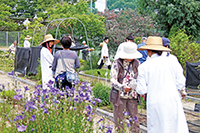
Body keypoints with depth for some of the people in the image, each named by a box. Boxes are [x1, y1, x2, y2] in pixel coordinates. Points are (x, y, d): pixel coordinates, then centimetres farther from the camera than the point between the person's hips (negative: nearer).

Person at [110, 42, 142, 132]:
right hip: (119, 96, -3)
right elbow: (113, 80, -12)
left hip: (132, 96, 3)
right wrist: (122, 88, -30)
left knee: (135, 120, 2)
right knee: (119, 121, 4)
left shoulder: (136, 63, 6)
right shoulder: (117, 63, -6)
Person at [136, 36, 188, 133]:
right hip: (172, 102, 1)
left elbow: (141, 90, -1)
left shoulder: (144, 66, 0)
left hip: (155, 104, 0)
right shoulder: (172, 62, 2)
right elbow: (181, 83, 0)